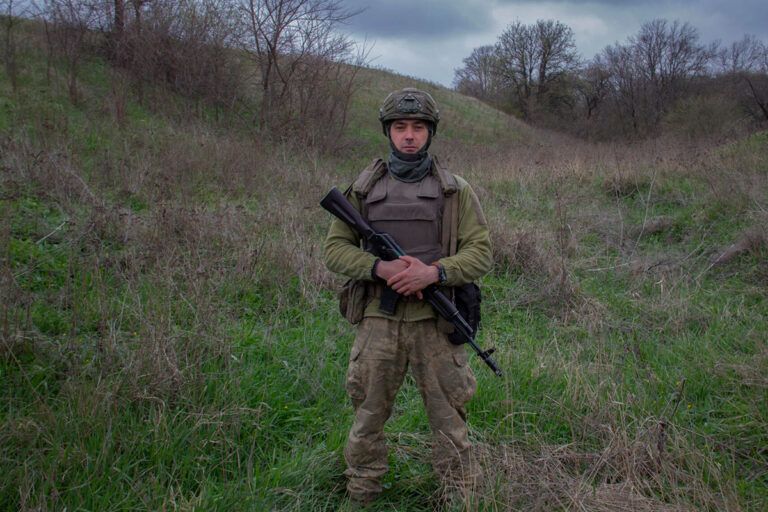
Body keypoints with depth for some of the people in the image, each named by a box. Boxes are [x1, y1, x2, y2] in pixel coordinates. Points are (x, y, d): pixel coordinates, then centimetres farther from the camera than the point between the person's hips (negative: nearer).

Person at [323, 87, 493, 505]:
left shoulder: (455, 191, 2)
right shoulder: (363, 189, 6)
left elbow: (480, 252, -1)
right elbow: (336, 247, 4)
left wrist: (433, 272, -19)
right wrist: (381, 268, -15)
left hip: (436, 322, -1)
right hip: (378, 319, 2)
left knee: (449, 419, 8)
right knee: (368, 414, 12)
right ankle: (360, 495, 30)